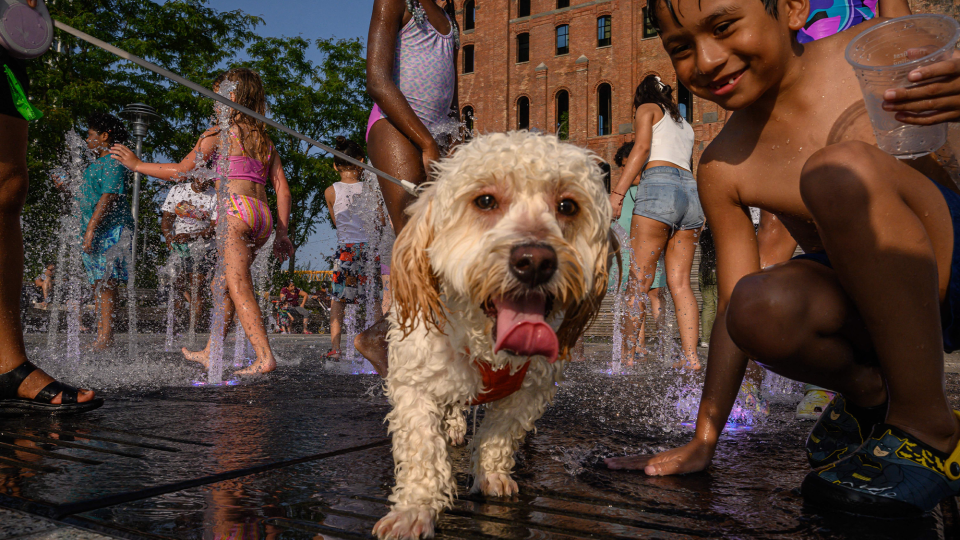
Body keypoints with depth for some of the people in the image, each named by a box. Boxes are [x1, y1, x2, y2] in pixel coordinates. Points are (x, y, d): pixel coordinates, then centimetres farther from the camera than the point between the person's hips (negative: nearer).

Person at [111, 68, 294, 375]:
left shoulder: (218, 133, 3)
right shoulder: (265, 140, 20)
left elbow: (181, 171, 2)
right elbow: (283, 191, 14)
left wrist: (137, 164, 15)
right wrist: (282, 233, 16)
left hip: (235, 210, -7)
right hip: (262, 216, 7)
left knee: (240, 289, -9)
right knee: (222, 285, 18)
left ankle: (265, 358, -18)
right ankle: (210, 353, 26)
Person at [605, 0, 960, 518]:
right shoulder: (723, 169, -4)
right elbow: (734, 312, -2)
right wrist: (704, 440, -1)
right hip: (865, 306, 2)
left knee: (842, 171, -30)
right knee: (759, 309, -32)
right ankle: (868, 391, 4)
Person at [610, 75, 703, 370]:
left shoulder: (647, 108, 14)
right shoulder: (685, 125, 33)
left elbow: (642, 147, -3)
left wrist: (618, 191, -10)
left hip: (659, 188, -6)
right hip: (690, 193, 7)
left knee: (640, 281, -8)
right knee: (680, 282, 0)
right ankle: (691, 357, -9)